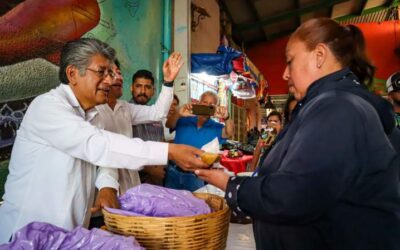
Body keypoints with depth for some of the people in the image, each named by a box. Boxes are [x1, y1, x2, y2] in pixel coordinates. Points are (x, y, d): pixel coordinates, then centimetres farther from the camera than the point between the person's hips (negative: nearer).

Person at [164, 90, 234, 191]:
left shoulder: (216, 127, -2)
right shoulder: (184, 120, -1)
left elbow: (229, 133, -17)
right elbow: (169, 125, -15)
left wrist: (226, 118, -41)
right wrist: (179, 115, -39)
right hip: (174, 171, 1)